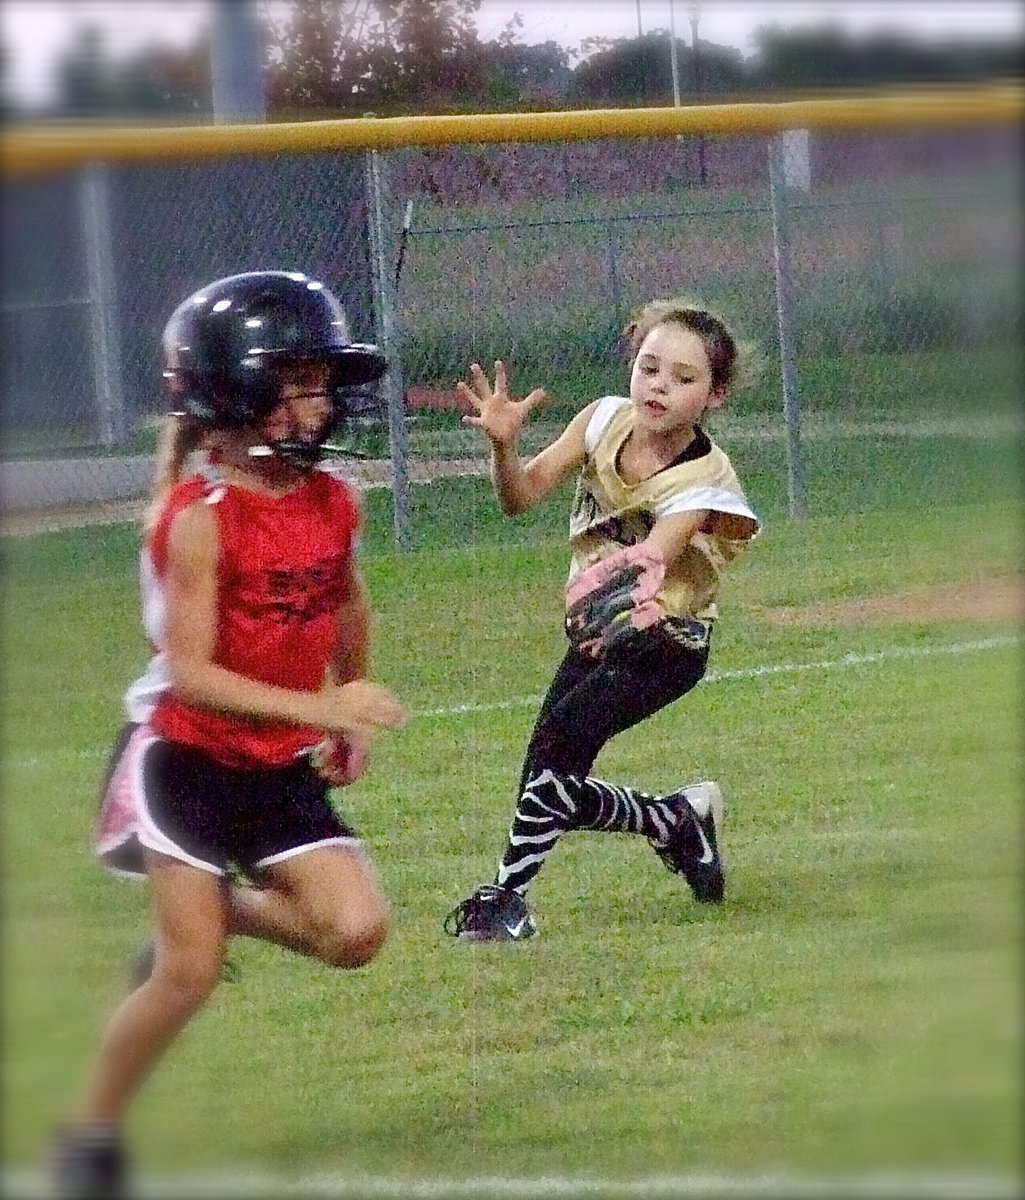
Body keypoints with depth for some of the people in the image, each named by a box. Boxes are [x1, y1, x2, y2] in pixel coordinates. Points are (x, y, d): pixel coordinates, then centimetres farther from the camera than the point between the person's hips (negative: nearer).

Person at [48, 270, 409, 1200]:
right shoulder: (200, 517, -20)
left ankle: (224, 908, 18)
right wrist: (319, 707, -31)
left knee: (356, 932, -10)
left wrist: (351, 724, 22)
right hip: (185, 760, -6)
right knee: (190, 974, -7)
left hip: (284, 771, 6)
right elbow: (191, 673, -25)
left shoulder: (333, 503, 0)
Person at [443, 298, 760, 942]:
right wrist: (505, 446, -33)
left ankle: (508, 890, -14)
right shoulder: (605, 420, -8)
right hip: (597, 631, 6)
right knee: (561, 792, 2)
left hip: (664, 640, -6)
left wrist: (629, 597, -60)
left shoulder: (701, 482, -21)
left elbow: (651, 557, -37)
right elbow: (522, 496, -11)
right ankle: (680, 820, 30)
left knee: (560, 735, -27)